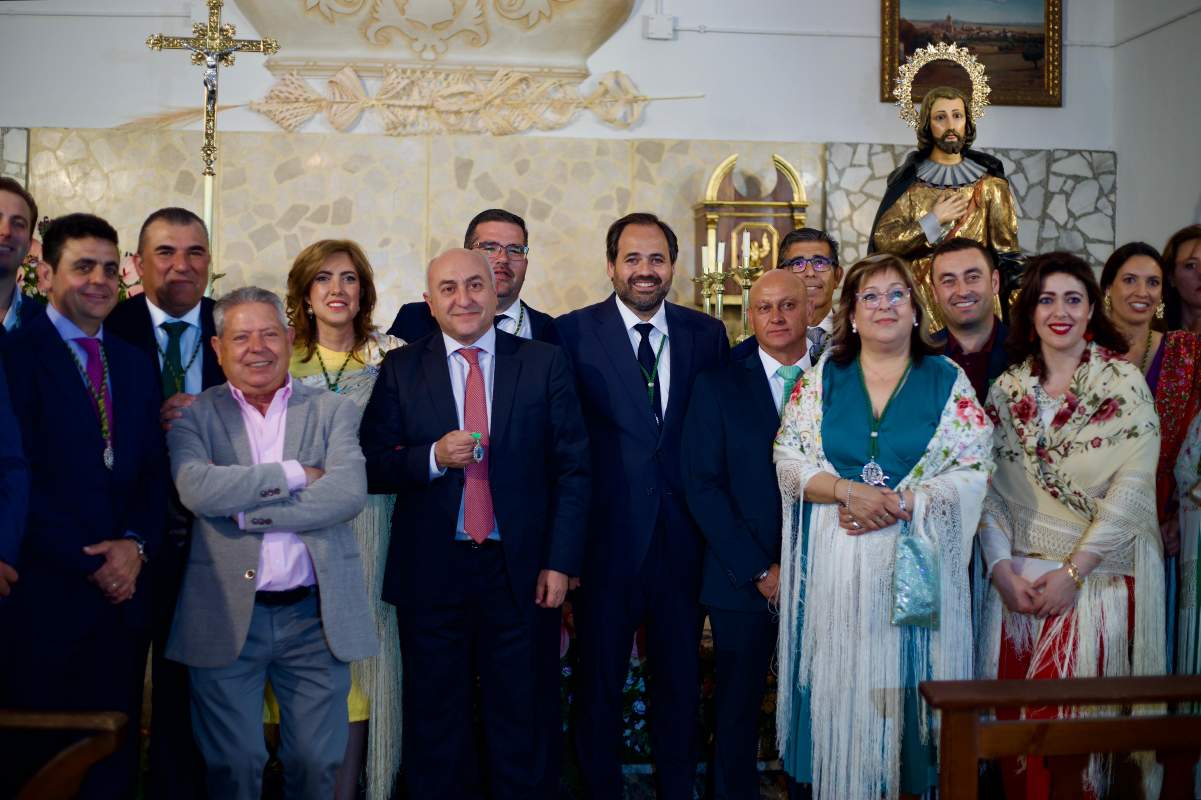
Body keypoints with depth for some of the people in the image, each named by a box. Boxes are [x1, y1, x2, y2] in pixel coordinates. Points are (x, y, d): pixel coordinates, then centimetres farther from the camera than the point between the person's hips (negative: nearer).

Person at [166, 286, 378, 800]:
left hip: (314, 617, 1)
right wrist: (294, 473, -13)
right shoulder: (194, 414, 4)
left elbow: (349, 492, -11)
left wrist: (246, 509, -13)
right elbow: (196, 489, -15)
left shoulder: (333, 410, 6)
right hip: (226, 619, 0)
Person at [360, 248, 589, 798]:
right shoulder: (400, 370, 3)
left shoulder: (544, 363, 2)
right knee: (436, 729, 13)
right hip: (430, 571, 1)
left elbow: (571, 469, 0)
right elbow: (373, 467, -1)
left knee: (525, 724, 10)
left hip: (521, 570, 0)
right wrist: (433, 458, -18)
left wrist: (561, 562, -6)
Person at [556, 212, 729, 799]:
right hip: (606, 536, -2)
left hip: (682, 536, 3)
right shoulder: (574, 332, -4)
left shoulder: (706, 334, 4)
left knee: (680, 677, 15)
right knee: (599, 678, 11)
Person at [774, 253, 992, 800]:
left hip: (916, 564, -1)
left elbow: (972, 471, -2)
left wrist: (899, 502, -15)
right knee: (841, 688, 4)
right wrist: (850, 492, -14)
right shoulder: (822, 378, 7)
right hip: (834, 566, 1)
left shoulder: (947, 380, 4)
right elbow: (789, 459, 1)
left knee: (903, 683, 3)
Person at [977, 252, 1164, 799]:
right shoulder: (1007, 388, 7)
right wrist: (1002, 569, -8)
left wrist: (1072, 571, -14)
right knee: (1013, 719, 5)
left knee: (1069, 721, -5)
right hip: (1018, 577, 3)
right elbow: (989, 487, 4)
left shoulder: (1123, 382, -3)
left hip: (1098, 575, -3)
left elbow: (1133, 486, -11)